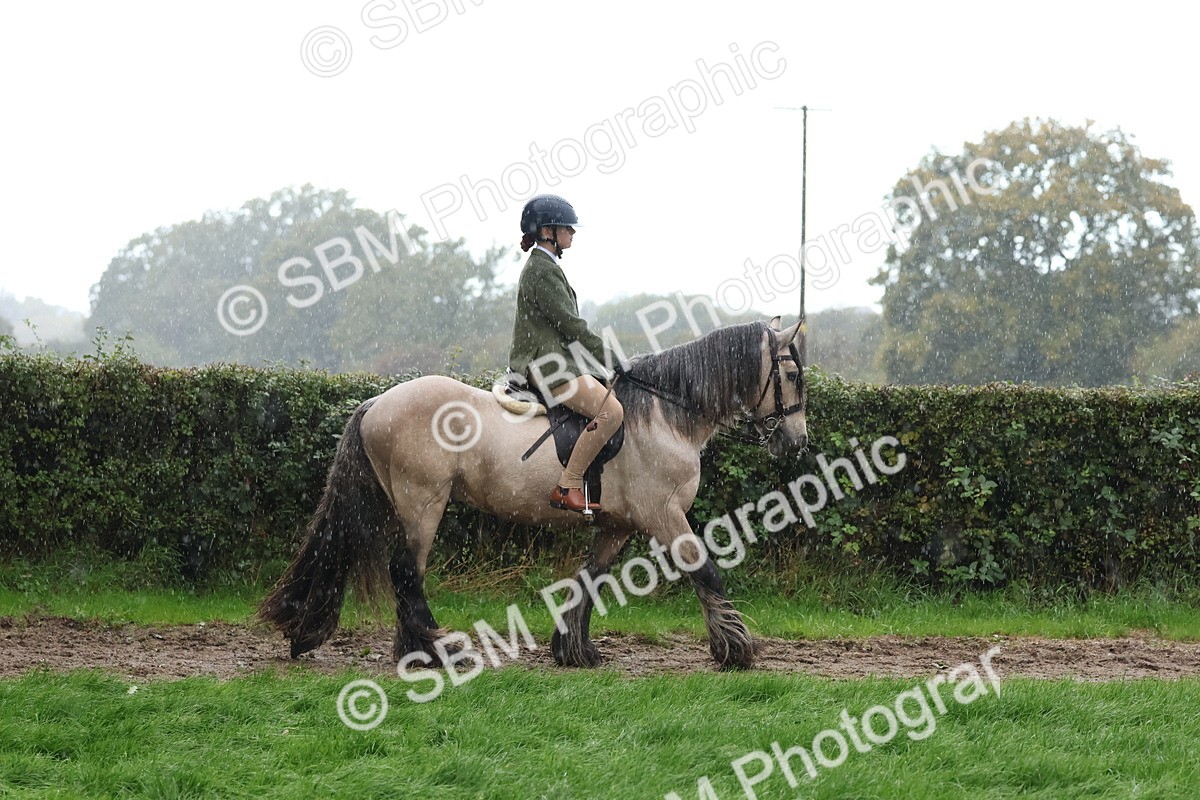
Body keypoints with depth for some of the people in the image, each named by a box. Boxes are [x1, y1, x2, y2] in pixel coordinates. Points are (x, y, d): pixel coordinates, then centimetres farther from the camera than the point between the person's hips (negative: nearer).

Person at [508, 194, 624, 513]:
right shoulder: (542, 269, -12)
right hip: (546, 363, -11)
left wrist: (603, 355, 14)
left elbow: (566, 323, 22)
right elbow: (568, 323, -16)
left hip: (556, 359, 11)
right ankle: (568, 487, -26)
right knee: (611, 412, -24)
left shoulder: (546, 266, 20)